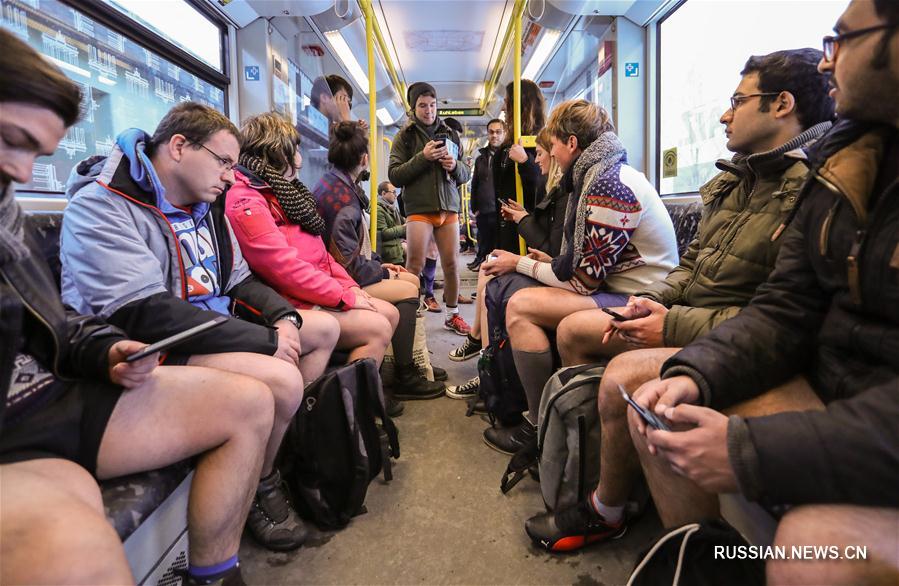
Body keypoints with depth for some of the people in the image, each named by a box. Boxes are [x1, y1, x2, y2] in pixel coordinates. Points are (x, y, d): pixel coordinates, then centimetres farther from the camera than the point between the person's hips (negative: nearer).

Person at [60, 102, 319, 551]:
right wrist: (264, 340, -26)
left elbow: (239, 281, 15)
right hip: (152, 350, -9)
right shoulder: (101, 206, -17)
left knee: (322, 331, 10)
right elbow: (143, 313, -28)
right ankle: (258, 488, 0)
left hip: (215, 325, 9)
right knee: (282, 379, -29)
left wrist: (283, 317, -8)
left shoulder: (205, 207, 10)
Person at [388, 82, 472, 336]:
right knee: (415, 265, -10)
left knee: (451, 264, 5)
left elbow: (465, 175, 17)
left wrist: (456, 166, -6)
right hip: (419, 208, -3)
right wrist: (422, 157, -14)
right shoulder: (404, 136, 6)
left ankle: (452, 315, 19)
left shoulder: (450, 134, 15)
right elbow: (394, 175, -2)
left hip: (449, 207, 3)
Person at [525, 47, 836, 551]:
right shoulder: (737, 179, 12)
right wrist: (654, 300, -1)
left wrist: (676, 326, -22)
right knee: (574, 328, 9)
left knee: (624, 374, -31)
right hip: (686, 321, 10)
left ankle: (606, 511, -4)